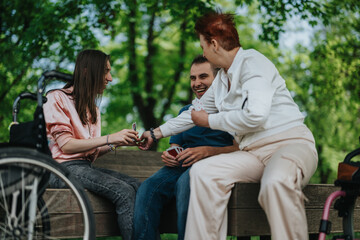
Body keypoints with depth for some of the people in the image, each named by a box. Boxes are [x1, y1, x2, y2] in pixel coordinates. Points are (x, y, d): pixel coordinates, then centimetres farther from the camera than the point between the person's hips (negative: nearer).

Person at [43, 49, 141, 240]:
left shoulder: (92, 107, 24)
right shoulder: (57, 99, -1)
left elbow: (91, 151, 16)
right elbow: (66, 145, -11)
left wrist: (118, 143, -1)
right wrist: (110, 138, -14)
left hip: (85, 167, 7)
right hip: (63, 168, -7)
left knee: (136, 185, -20)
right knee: (123, 191, -28)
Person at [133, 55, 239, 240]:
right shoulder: (185, 111, 30)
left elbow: (240, 148, -2)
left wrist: (207, 151, -17)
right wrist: (168, 156, 2)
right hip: (181, 166, 5)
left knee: (185, 182, -38)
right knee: (148, 187, -27)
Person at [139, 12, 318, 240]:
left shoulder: (252, 62, -8)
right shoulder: (222, 79, 18)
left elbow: (256, 116, -21)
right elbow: (196, 112, 35)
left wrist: (210, 121, -5)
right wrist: (156, 133, 43)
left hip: (290, 143, -7)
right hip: (254, 152, 8)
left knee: (276, 182, -40)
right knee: (203, 172, -16)